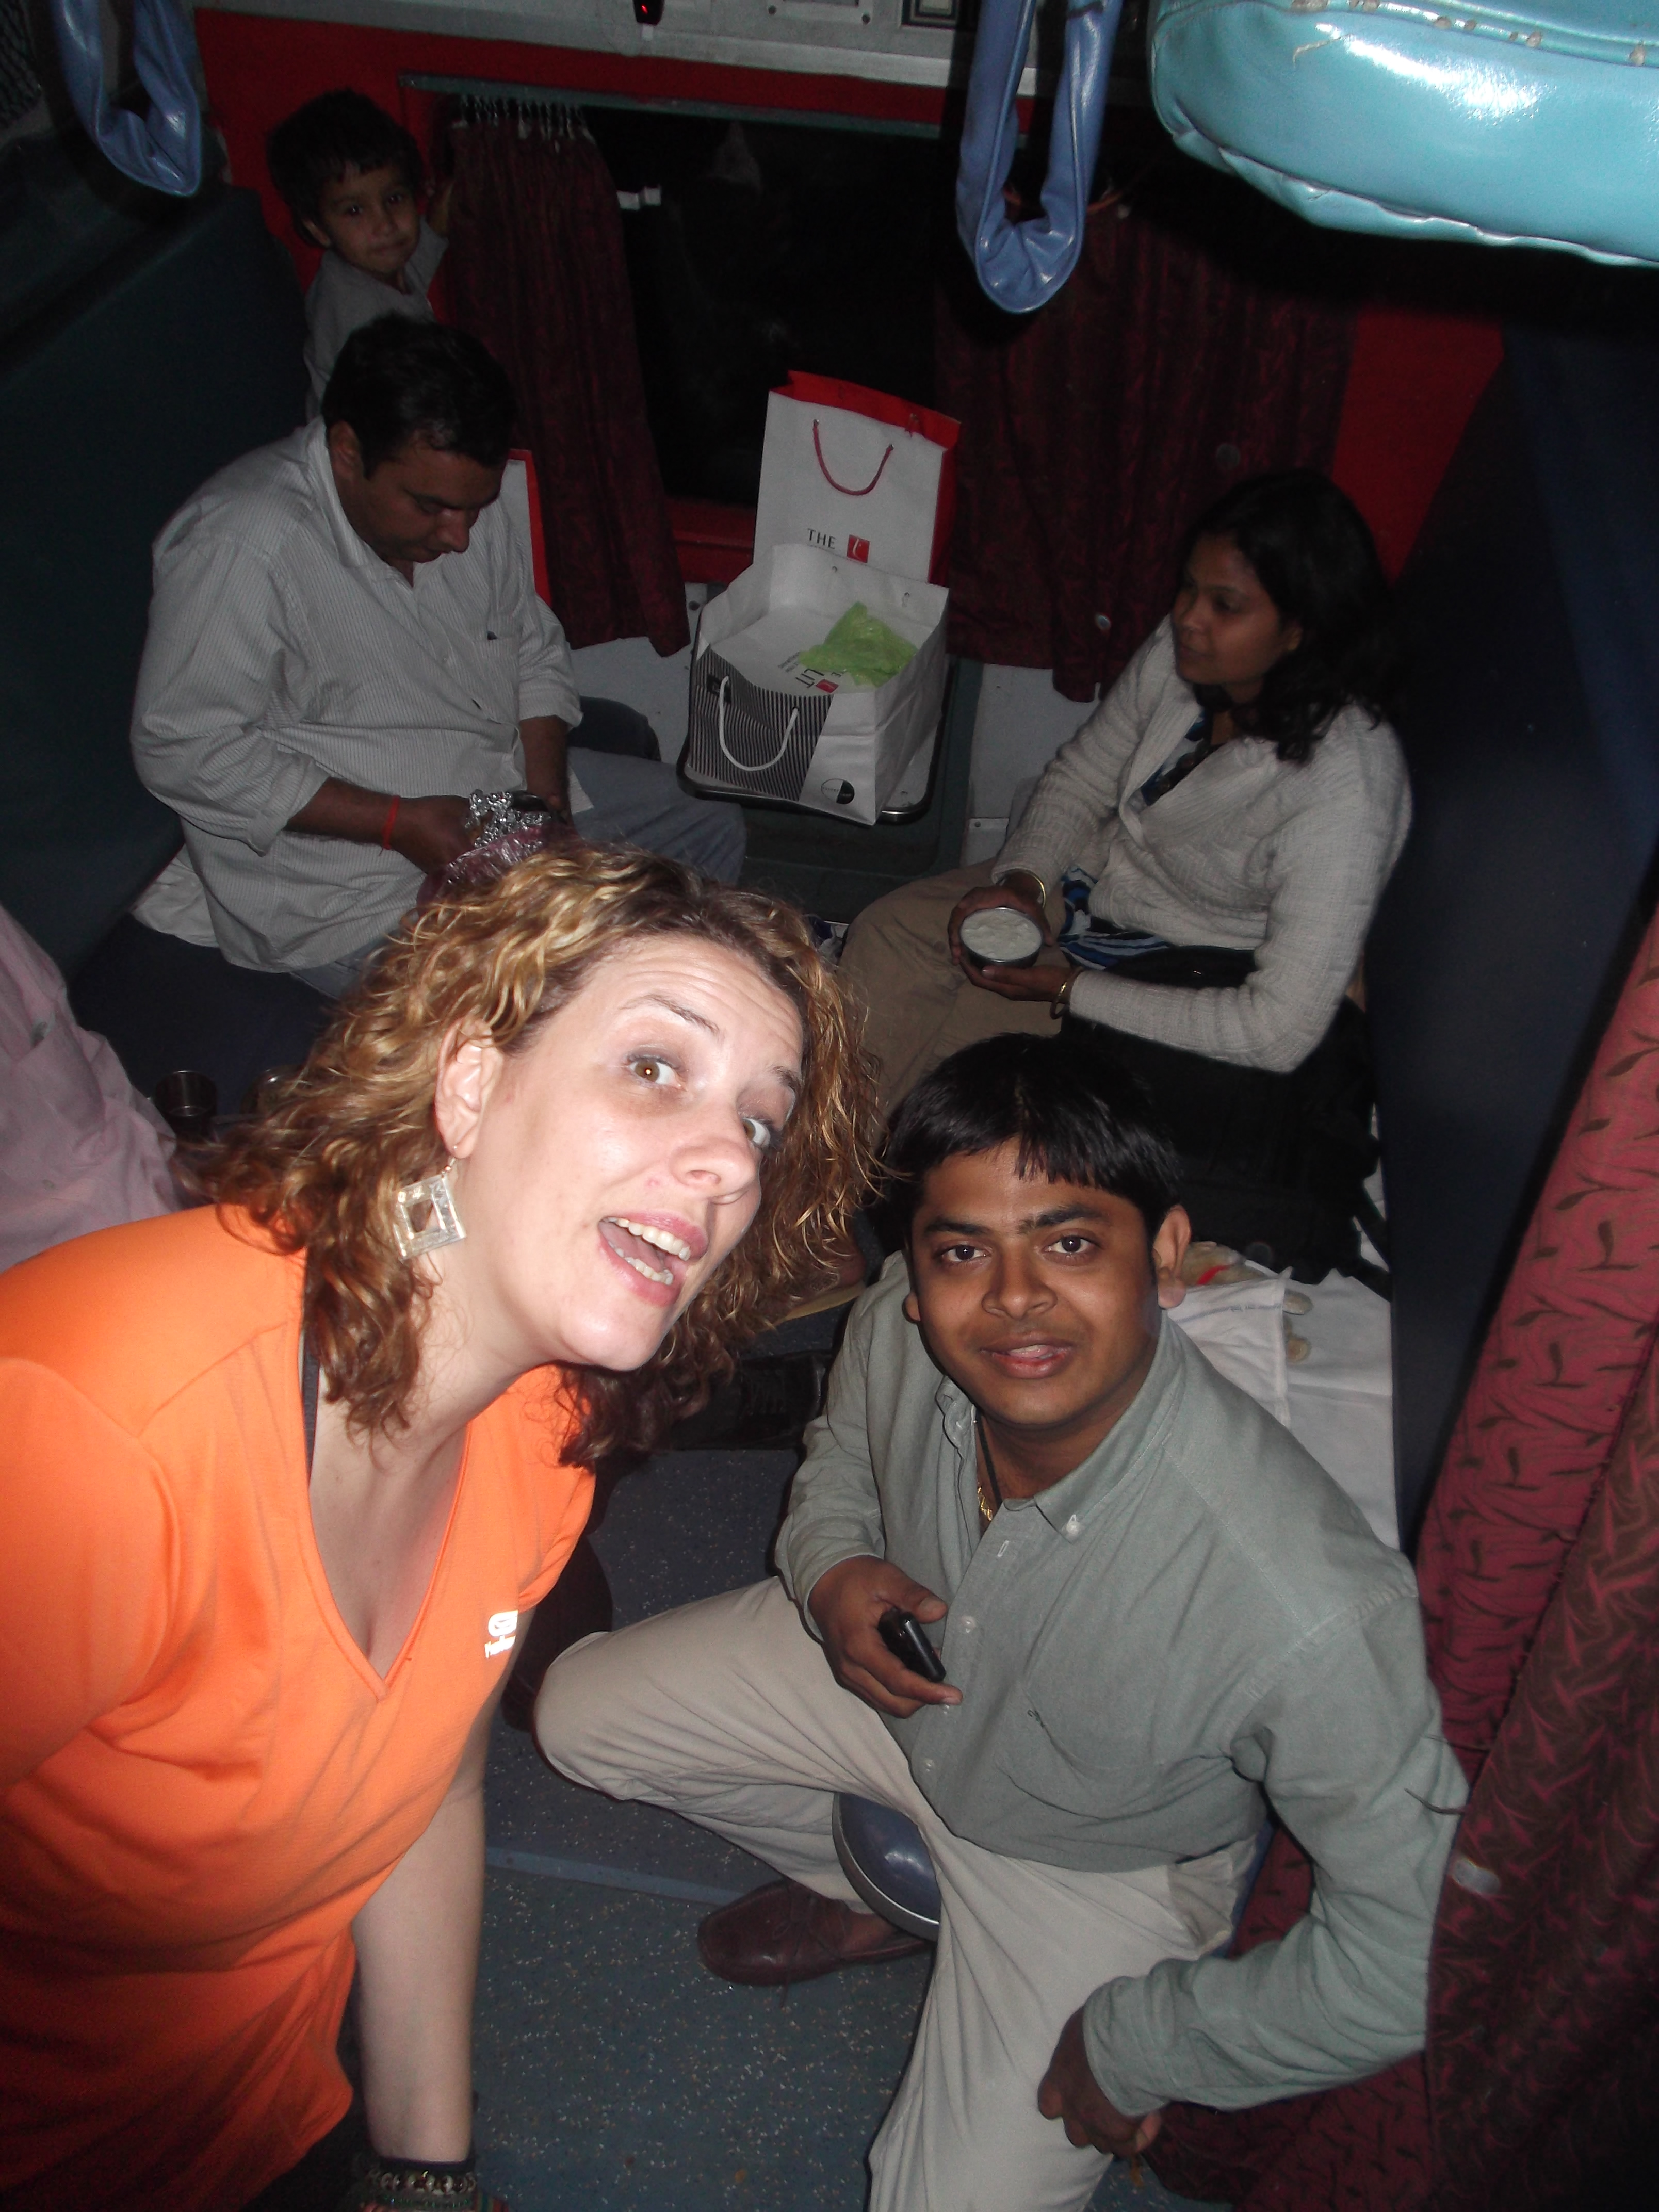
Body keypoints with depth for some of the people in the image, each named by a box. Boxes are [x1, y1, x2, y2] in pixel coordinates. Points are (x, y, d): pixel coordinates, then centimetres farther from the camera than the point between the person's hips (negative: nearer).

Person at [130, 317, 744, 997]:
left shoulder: (464, 507, 1)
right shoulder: (243, 547, -24)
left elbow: (536, 654, 12)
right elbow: (183, 750, -24)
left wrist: (547, 794, -7)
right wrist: (399, 823, -26)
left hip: (501, 792, 8)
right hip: (346, 881, -8)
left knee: (710, 826, 10)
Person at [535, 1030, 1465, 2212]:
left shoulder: (1309, 1609, -44)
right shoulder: (897, 1330, -27)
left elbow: (1416, 1946, -30)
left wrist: (1137, 2045, -18)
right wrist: (829, 1567, -22)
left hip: (1103, 1858, -4)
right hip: (898, 1675, 4)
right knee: (579, 1714, 6)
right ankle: (878, 1895, 25)